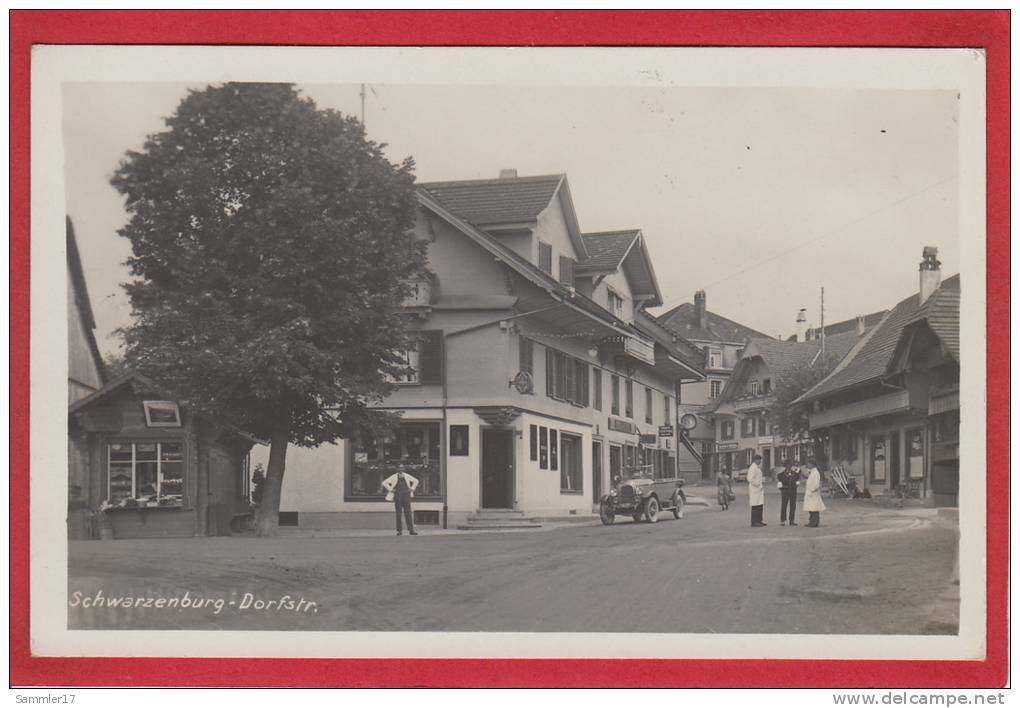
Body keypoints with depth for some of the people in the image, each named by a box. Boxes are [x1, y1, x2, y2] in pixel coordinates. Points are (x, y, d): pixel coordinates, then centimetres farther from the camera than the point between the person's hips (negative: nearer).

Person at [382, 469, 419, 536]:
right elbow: (384, 483, -2)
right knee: (398, 514, 1)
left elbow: (416, 481, 17)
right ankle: (399, 531, 6)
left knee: (408, 513, -5)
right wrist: (390, 489, -6)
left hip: (406, 496, 1)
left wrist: (412, 489, 7)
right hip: (397, 496, -1)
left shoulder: (407, 476, 2)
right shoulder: (394, 477, -4)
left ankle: (411, 530, -7)